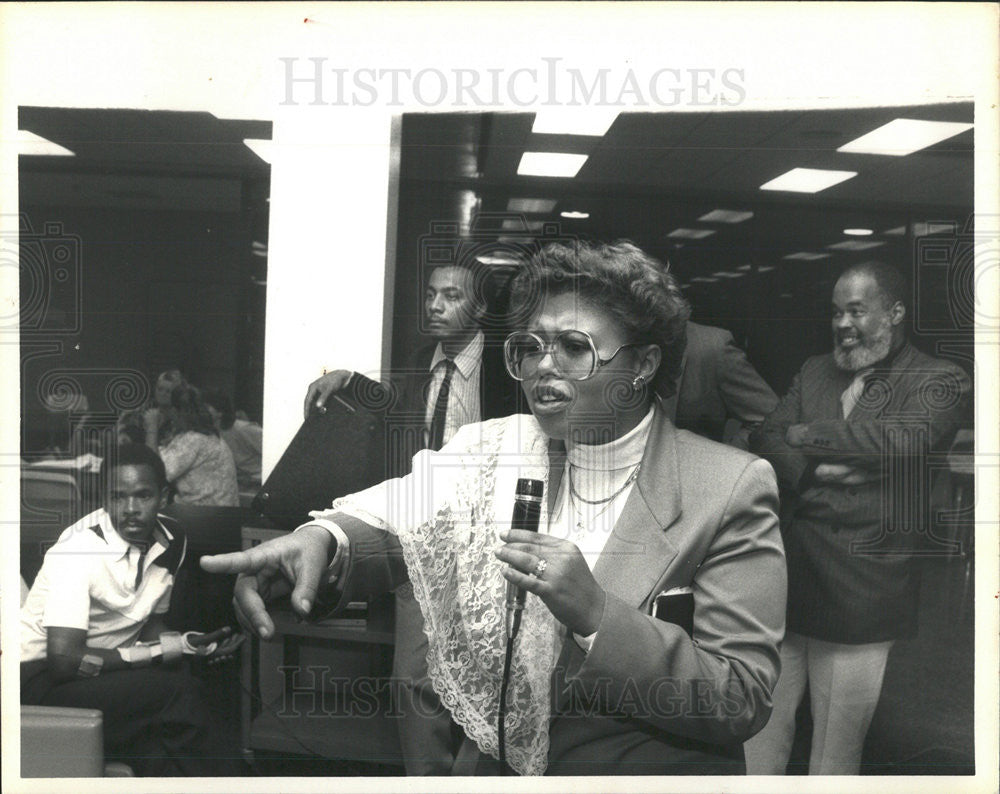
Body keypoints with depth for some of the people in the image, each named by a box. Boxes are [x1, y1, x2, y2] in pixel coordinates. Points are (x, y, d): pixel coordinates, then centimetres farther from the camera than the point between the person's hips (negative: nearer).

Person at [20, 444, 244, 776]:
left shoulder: (172, 540, 0)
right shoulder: (79, 549, -22)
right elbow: (63, 660, -26)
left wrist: (190, 643, -11)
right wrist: (162, 650, -21)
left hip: (108, 669, 7)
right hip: (43, 679, -7)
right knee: (176, 692, -25)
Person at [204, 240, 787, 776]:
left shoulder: (733, 488, -14)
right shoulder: (492, 450, -2)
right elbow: (393, 518, -16)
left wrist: (596, 613, -29)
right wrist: (323, 539, -37)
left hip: (650, 771, -2)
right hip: (492, 761, 3)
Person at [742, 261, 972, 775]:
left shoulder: (940, 382, 0)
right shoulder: (814, 372, 15)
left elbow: (900, 439, -19)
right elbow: (765, 439, 6)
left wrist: (807, 434, -8)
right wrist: (817, 471, -13)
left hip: (859, 591, -4)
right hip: (782, 576, 4)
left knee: (837, 746, 7)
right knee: (760, 728, 9)